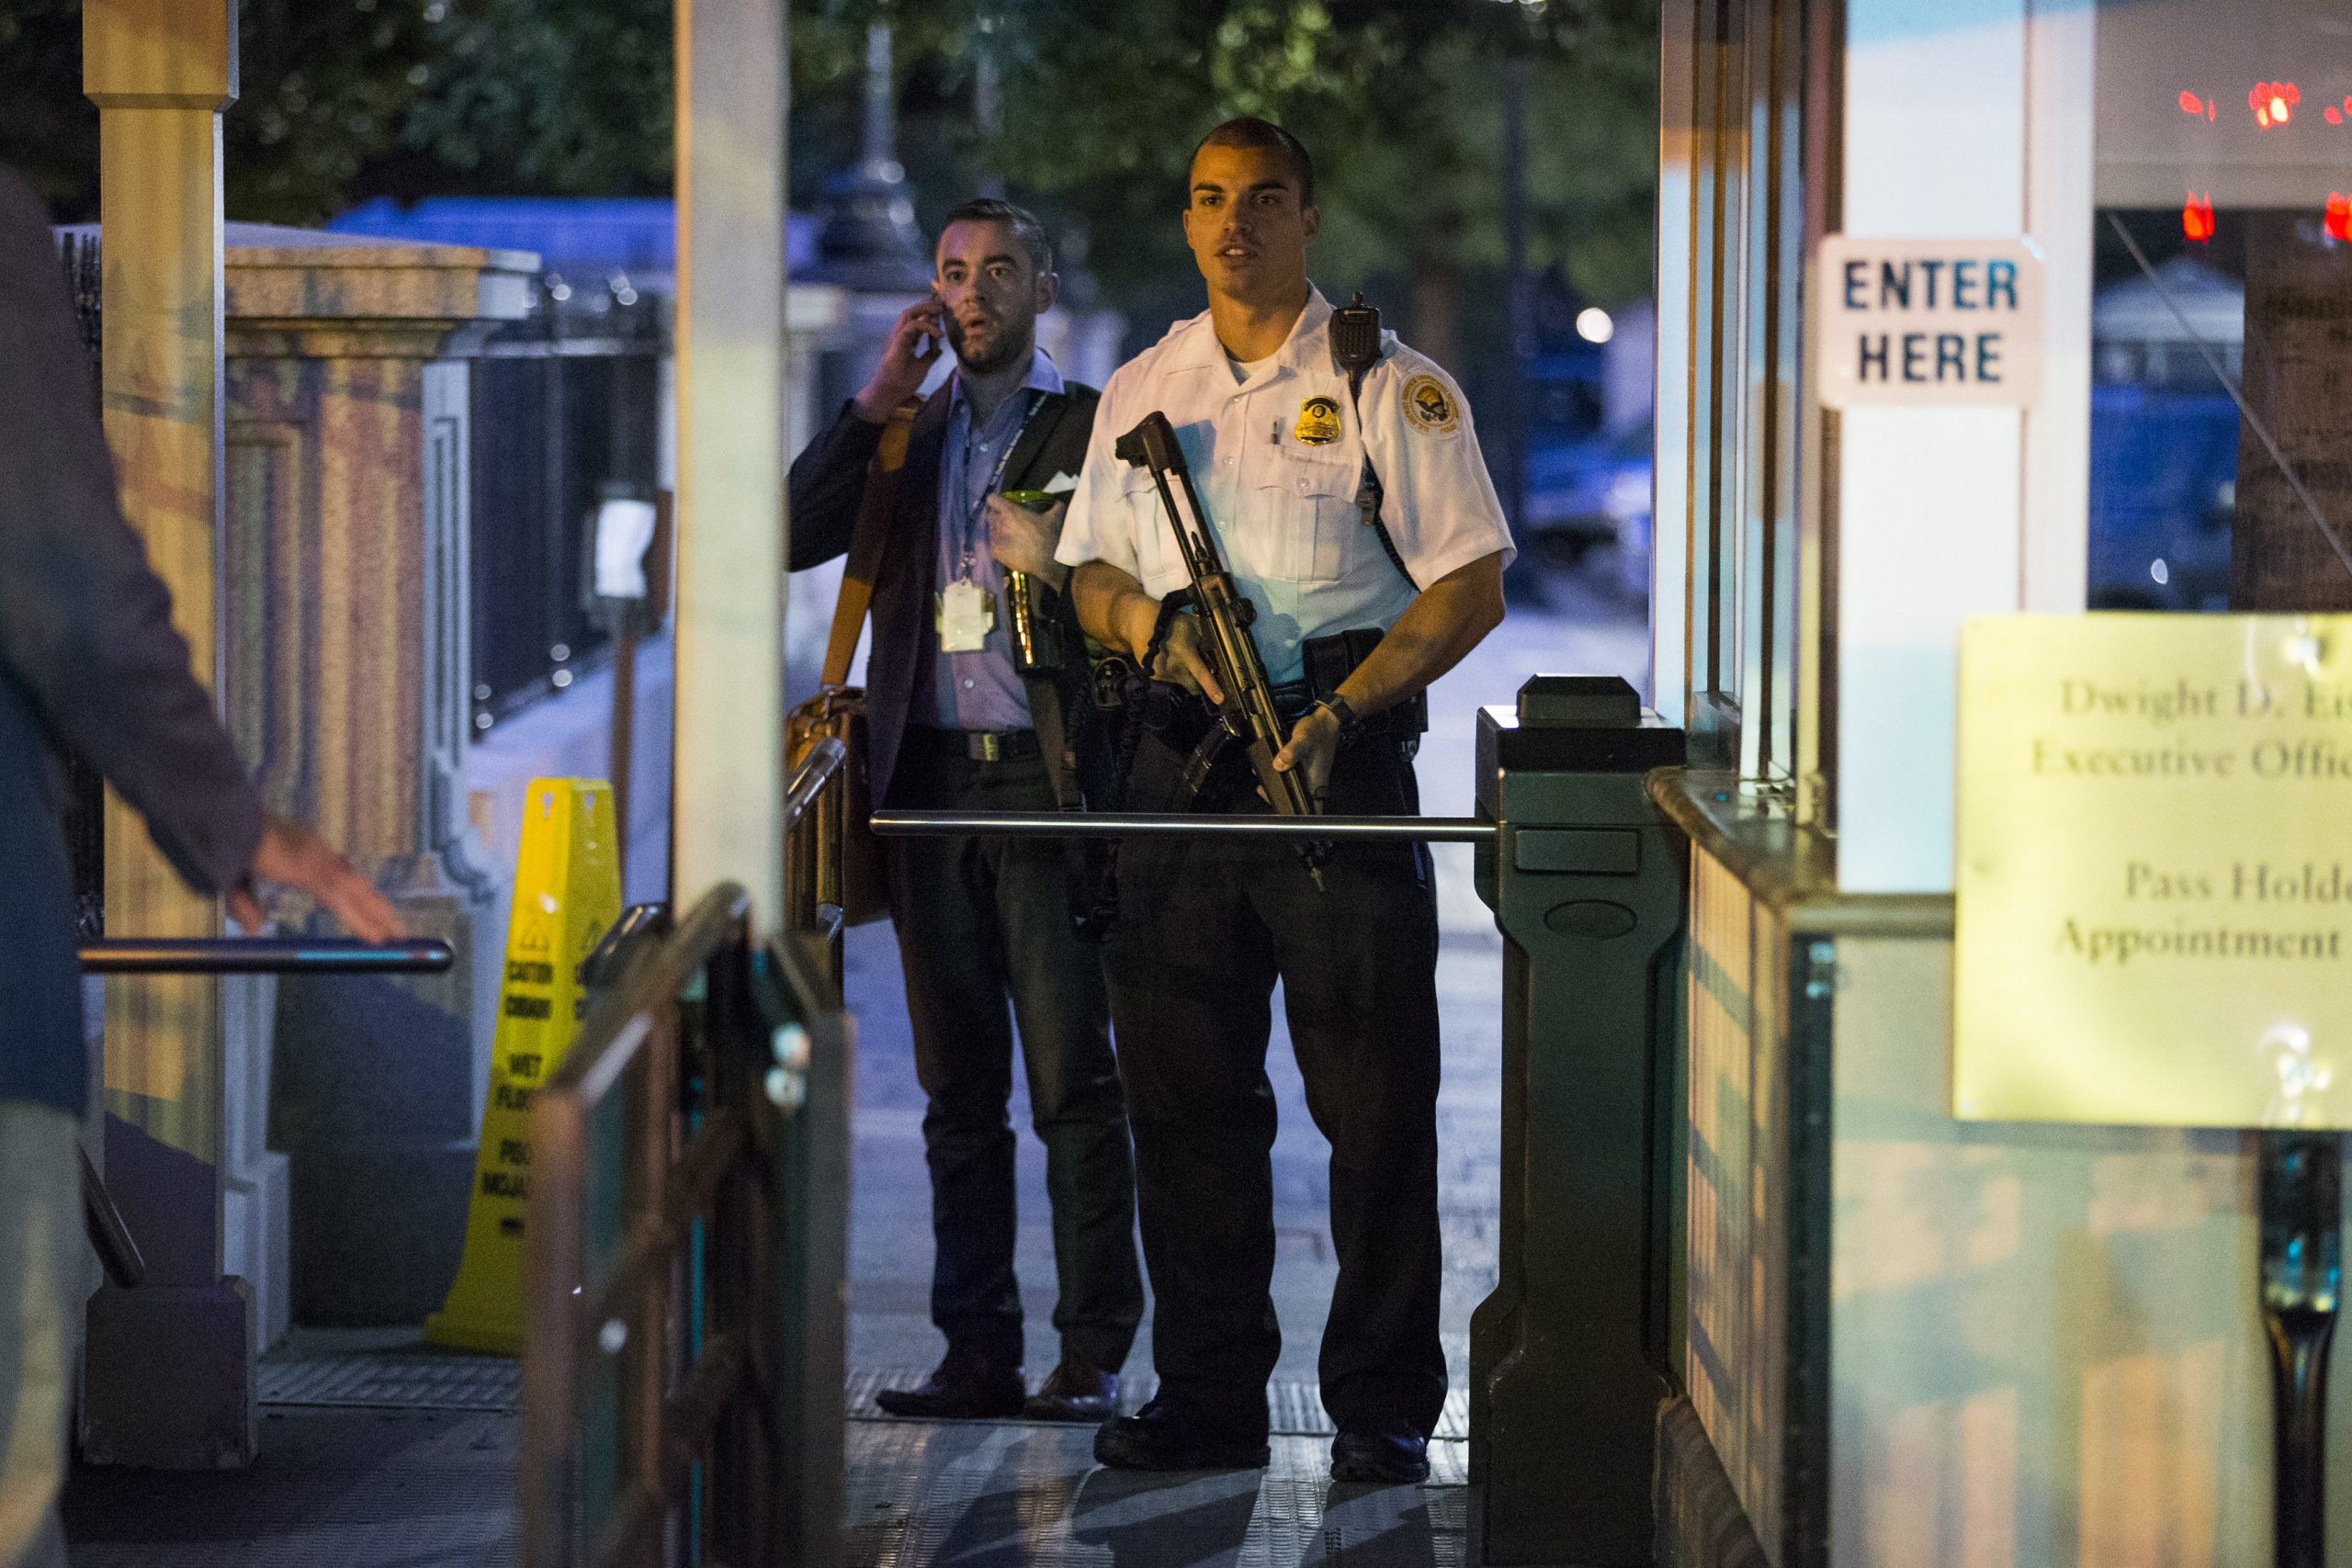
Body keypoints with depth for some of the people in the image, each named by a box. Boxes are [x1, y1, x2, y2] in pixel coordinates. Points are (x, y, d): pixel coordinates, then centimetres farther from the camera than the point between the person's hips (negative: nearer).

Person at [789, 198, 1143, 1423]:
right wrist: (877, 403, -1)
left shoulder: (1091, 428, 4)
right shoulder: (906, 437, 18)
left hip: (1046, 781, -5)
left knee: (1073, 1081, -6)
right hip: (929, 781, 5)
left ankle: (1094, 1355, -2)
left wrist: (1059, 567, -16)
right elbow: (795, 537, 4)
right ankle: (979, 1354, 11)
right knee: (959, 1086, 7)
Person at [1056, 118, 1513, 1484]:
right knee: (1186, 1096, 5)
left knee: (1372, 1103, -3)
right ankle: (1209, 1397, 12)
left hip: (1341, 756, -4)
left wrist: (1341, 712, -15)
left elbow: (1473, 584, -4)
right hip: (1182, 758, 4)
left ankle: (1385, 1408, 3)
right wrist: (1150, 620, -7)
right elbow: (1091, 573, 17)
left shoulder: (1390, 387, 0)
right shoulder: (1140, 390, 15)